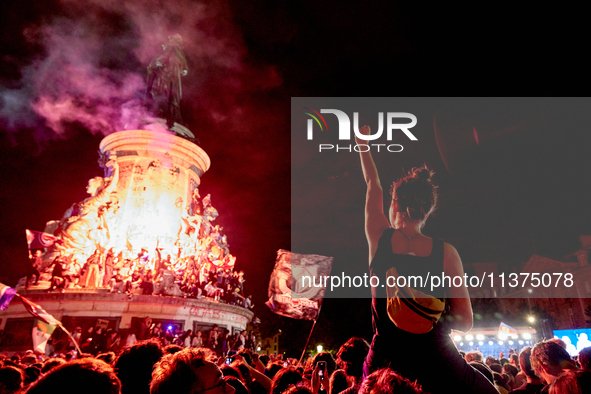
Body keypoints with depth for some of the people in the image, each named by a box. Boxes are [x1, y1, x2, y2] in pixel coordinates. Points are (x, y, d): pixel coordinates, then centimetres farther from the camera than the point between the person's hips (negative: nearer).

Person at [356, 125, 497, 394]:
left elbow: (373, 185, 12)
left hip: (384, 362, 1)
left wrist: (362, 141, 28)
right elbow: (465, 321, -3)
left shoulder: (379, 238, -7)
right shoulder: (446, 252, -8)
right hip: (437, 363, 0)